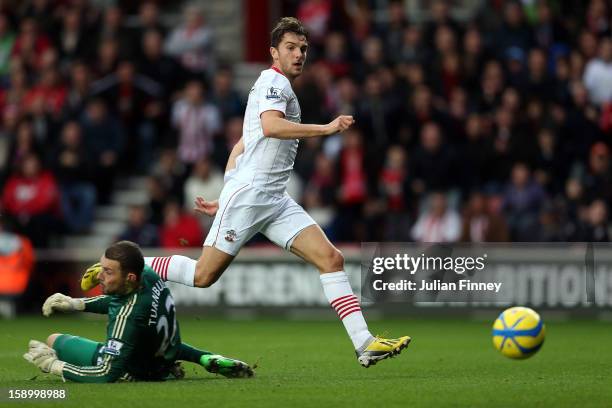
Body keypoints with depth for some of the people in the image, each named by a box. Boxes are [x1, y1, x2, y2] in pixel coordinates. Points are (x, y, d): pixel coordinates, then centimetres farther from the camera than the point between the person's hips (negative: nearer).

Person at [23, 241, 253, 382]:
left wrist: (53, 365, -28)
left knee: (53, 341, 3)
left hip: (138, 373, -6)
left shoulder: (128, 317, -38)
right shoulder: (148, 276, -17)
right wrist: (76, 304, -1)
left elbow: (106, 375, -34)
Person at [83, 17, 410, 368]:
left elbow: (241, 147, 26)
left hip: (275, 200, 9)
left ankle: (364, 344, -13)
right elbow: (270, 126, -26)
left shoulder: (280, 88, 23)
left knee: (331, 258, -6)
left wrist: (225, 199, 25)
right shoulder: (274, 81, -5)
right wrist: (326, 129, -24)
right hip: (248, 192, -9)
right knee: (204, 275, -8)